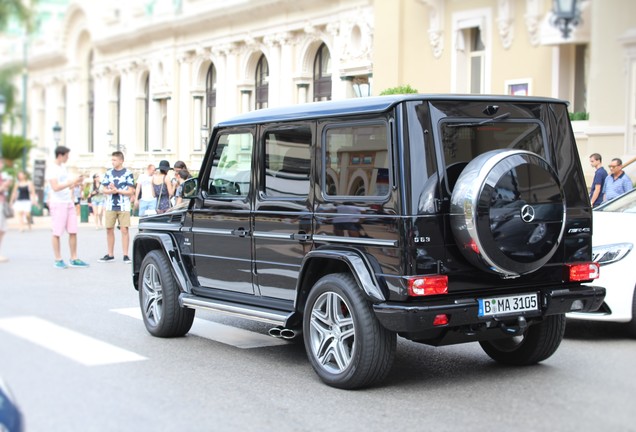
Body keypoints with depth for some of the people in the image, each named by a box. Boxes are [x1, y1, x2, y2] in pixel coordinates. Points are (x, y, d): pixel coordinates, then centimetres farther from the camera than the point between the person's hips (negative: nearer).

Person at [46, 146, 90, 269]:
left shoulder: (64, 167, 15)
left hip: (69, 203, 8)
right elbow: (55, 187, -21)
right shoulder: (52, 169, -10)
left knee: (73, 232, 5)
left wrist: (77, 182, 4)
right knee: (57, 233, -1)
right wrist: (71, 182, -21)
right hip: (58, 203, -8)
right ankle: (58, 260, 6)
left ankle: (74, 259, 10)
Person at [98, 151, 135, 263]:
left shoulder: (128, 173, -1)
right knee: (109, 229, 5)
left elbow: (131, 192, -4)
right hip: (110, 206, 4)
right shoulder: (108, 173, 10)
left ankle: (125, 255, -1)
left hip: (123, 206, -4)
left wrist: (117, 190, -14)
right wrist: (111, 191, -10)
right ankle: (110, 255, 14)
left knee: (124, 230, -6)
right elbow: (104, 190, 10)